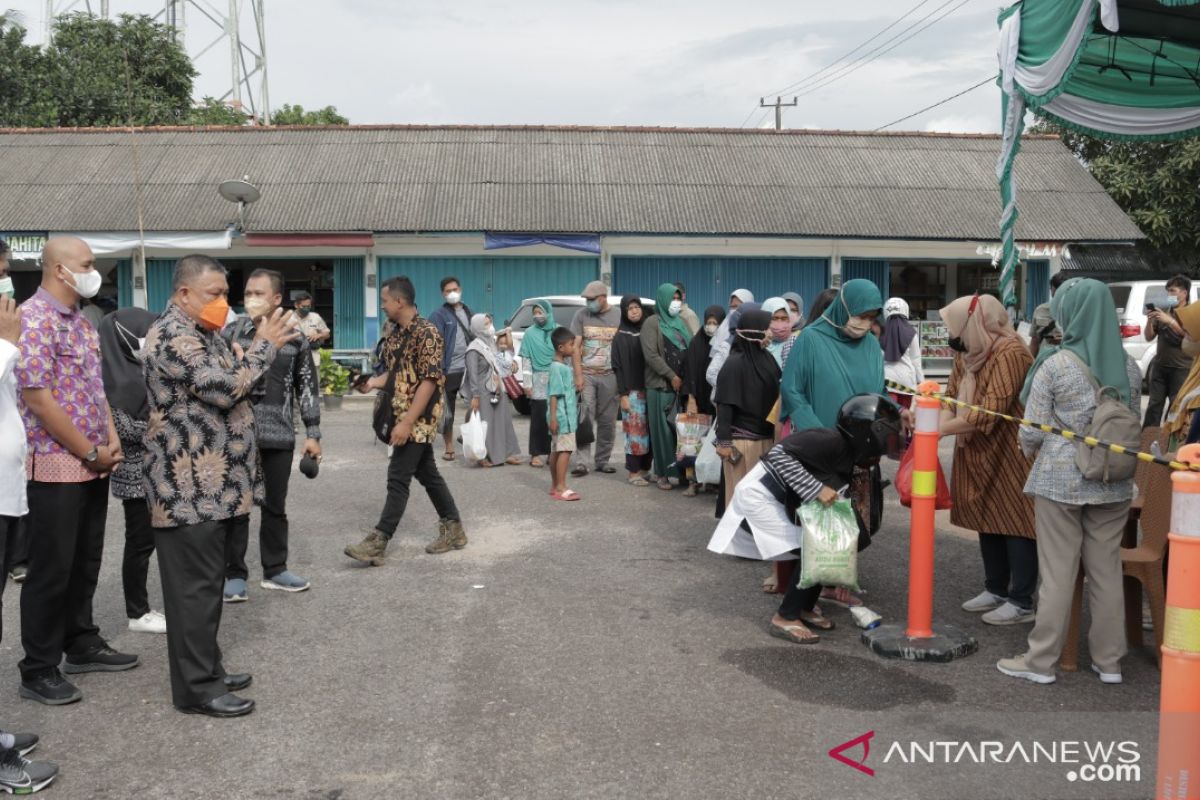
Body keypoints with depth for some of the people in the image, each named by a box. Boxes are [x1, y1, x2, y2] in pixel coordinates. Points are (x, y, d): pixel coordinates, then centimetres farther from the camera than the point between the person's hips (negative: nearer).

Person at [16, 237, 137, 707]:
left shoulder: (82, 323, 13)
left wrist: (111, 441, 4)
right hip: (57, 465, -9)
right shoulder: (33, 319, -16)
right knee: (52, 570, -1)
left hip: (94, 465, 9)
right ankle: (38, 670, 10)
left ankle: (82, 646, 30)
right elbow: (38, 399, -20)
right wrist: (91, 452, -14)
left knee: (86, 563, 17)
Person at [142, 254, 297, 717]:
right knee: (195, 586, -5)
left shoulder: (204, 333, 18)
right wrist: (265, 346, -13)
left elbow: (232, 384, 23)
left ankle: (206, 669, 25)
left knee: (207, 582, 16)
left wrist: (264, 345, 9)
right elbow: (224, 389, -23)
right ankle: (196, 687, 2)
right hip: (190, 487, -10)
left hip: (212, 484, 10)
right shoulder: (172, 335, -16)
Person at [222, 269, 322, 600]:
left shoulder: (295, 337, 3)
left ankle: (275, 569, 24)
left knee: (275, 505, 12)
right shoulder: (232, 333, 0)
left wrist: (312, 433, 5)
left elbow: (307, 386, 7)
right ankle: (235, 574, 14)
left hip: (279, 435, 1)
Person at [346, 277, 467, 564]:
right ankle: (453, 530, 23)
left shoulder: (426, 332, -16)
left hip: (419, 418, -9)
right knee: (427, 473, 13)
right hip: (405, 416, 9)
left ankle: (378, 543, -6)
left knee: (398, 477, -8)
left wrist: (407, 422, -24)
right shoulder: (396, 334, 11)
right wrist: (372, 382, -1)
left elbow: (430, 380, -21)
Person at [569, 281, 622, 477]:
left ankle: (602, 460, 15)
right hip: (586, 375, -1)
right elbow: (575, 347, 1)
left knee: (607, 421, 5)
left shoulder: (619, 316, 2)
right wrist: (578, 376, -7)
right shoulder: (582, 315, 3)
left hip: (610, 376, 1)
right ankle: (581, 462, -7)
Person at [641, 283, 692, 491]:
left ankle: (680, 469, 9)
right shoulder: (652, 323, -1)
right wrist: (671, 376, -12)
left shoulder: (679, 323, 18)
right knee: (663, 429, -3)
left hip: (681, 385, 5)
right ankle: (663, 474, 2)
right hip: (660, 386, -5)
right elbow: (651, 355, -10)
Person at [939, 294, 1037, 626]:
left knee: (1016, 523, -2)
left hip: (1011, 453, -9)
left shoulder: (1010, 353, -22)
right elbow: (952, 395, 6)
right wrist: (941, 418, -15)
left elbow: (990, 412, -29)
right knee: (988, 520, 15)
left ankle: (1022, 602, 5)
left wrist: (940, 429, -26)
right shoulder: (969, 352, 7)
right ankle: (996, 589, 28)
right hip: (980, 453, 9)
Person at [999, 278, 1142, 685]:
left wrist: (1034, 455, 13)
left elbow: (1031, 433, -8)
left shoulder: (1055, 366, -11)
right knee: (1107, 571, 12)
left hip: (1060, 480, -4)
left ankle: (1041, 661, 11)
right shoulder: (1129, 367, 4)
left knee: (1057, 573, 2)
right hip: (1113, 483, 4)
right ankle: (1109, 661, 21)